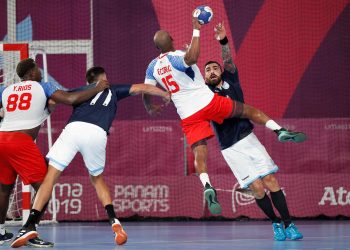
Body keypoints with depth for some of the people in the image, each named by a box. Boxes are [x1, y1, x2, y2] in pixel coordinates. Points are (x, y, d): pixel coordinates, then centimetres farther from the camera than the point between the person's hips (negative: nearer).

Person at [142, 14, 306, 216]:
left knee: (199, 154, -1)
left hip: (188, 116, 4)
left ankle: (208, 188, -26)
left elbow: (146, 91, 16)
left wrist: (151, 108, 36)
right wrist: (196, 31, -30)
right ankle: (280, 131, 3)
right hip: (208, 102, -4)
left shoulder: (153, 67, 6)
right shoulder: (177, 57, -12)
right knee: (248, 111, 14)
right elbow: (192, 58, -37)